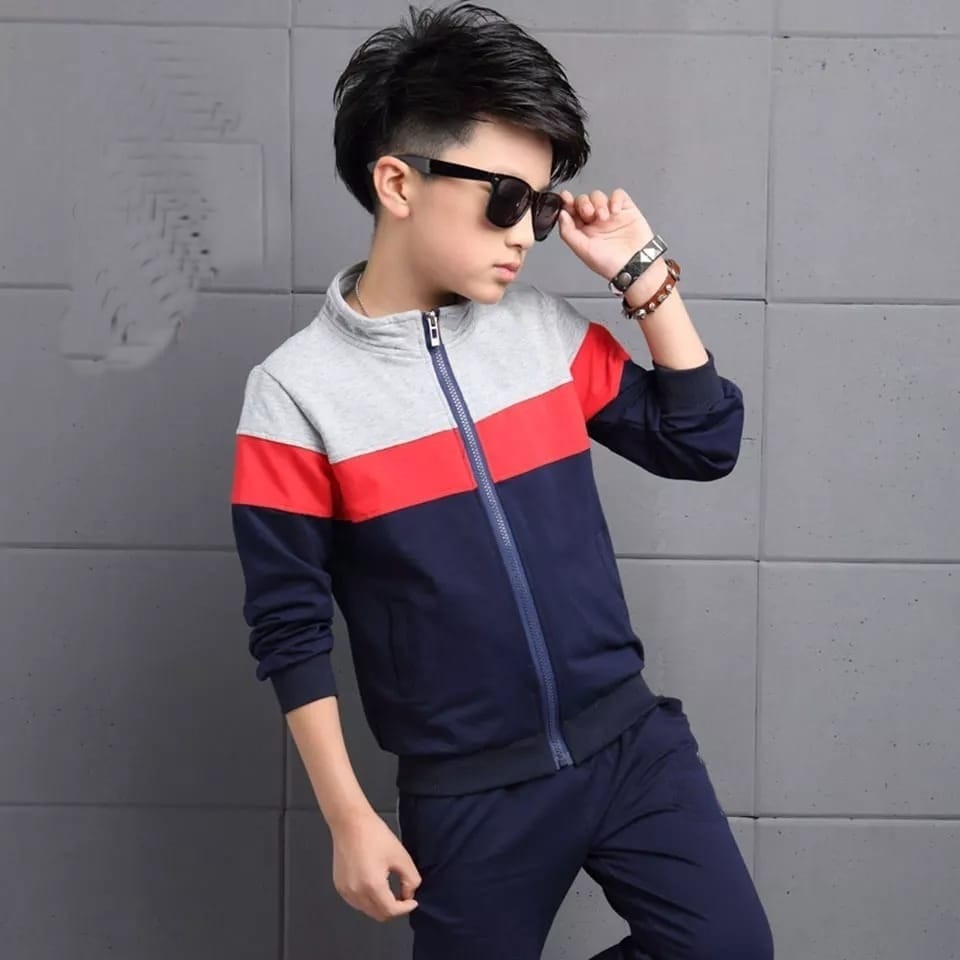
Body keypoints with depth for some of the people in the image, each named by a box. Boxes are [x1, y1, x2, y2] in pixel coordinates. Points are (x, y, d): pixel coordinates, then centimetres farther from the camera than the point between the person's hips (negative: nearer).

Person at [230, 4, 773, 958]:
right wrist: (350, 820, -7)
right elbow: (289, 629, -7)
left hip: (630, 739, 4)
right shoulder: (298, 388, -12)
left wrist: (642, 274, -2)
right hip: (467, 793, -3)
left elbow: (702, 444, 6)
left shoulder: (546, 328, 0)